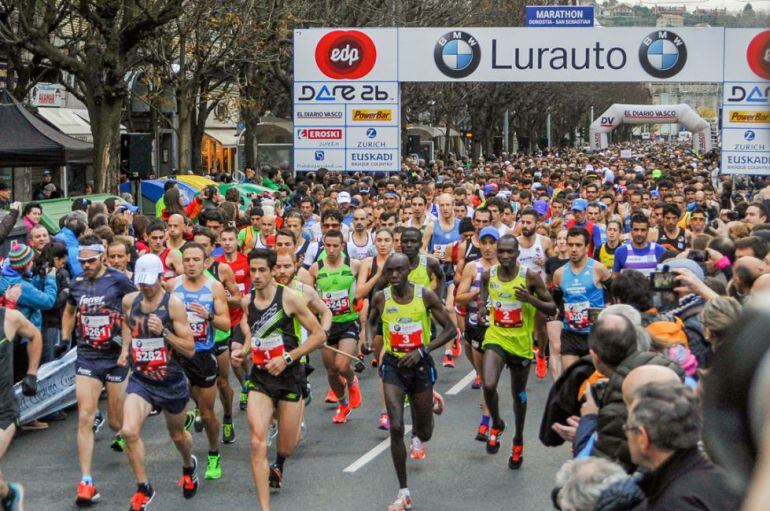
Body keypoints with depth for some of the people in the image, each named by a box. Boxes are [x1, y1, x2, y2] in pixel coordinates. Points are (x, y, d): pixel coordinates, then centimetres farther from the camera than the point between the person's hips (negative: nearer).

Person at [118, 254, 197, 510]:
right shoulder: (129, 301, -2)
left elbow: (190, 349, -15)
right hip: (140, 380, 2)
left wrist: (164, 332, -28)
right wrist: (125, 348, 9)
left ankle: (189, 466, 54)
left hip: (171, 382, -2)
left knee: (177, 435, 19)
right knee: (128, 431, -21)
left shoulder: (173, 304, -14)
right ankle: (144, 489, -4)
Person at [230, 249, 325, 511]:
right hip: (260, 378, 2)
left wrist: (287, 358, -16)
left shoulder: (288, 297, -11)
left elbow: (319, 335, -9)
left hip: (289, 376, -2)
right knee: (258, 443, -14)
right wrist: (242, 352, -1)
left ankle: (279, 463, 49)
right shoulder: (247, 301, 2)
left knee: (287, 446, 9)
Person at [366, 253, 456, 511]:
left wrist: (422, 350, -17)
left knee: (425, 430, 13)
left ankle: (418, 438, 55)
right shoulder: (380, 298, -6)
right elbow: (371, 321, 16)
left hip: (421, 365, 0)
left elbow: (450, 329, -7)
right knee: (396, 428, -15)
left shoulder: (425, 295, -11)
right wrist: (369, 340, -5)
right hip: (393, 365, 0)